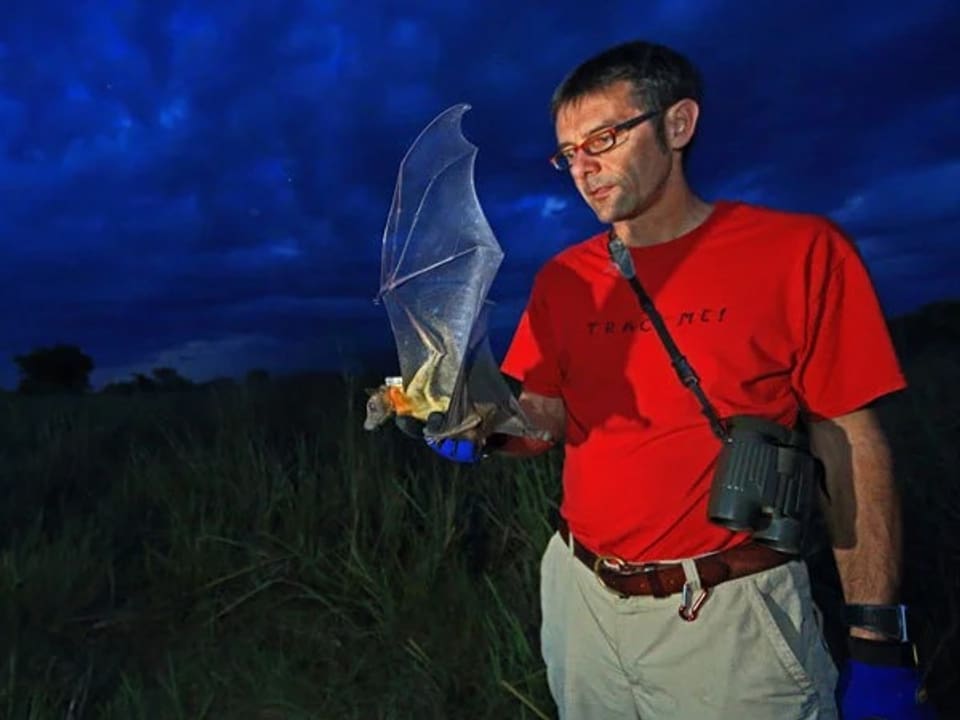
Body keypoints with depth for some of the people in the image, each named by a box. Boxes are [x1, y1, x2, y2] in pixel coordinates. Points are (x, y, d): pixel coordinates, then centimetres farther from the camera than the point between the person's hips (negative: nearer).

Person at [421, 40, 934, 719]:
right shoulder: (562, 279, 3)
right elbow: (548, 419, 4)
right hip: (581, 596, 5)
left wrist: (878, 640, -8)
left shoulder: (799, 250, -9)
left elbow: (849, 443, -8)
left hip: (730, 614, -4)